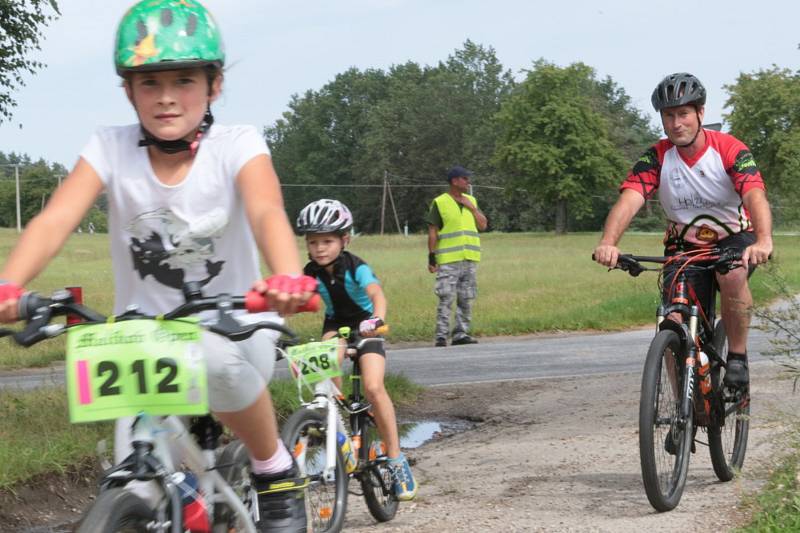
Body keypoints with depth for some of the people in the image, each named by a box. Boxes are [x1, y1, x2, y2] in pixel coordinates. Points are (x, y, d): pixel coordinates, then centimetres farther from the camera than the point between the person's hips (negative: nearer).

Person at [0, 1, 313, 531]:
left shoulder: (237, 145, -13)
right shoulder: (111, 149, -10)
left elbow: (267, 212, -32)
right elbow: (55, 221, -24)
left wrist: (288, 278, -56)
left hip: (233, 330, -2)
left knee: (211, 358, -38)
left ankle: (276, 469, -11)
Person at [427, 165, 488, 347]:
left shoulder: (471, 201, 15)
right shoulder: (439, 203, -1)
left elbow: (483, 225, 11)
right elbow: (432, 232, -3)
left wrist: (471, 208, -2)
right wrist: (431, 257, -8)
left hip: (469, 258, 5)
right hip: (448, 260, -5)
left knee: (466, 299, 5)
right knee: (446, 298, -10)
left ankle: (461, 334, 11)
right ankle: (441, 336, -9)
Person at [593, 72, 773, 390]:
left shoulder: (729, 150, -19)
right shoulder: (657, 157, -13)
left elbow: (755, 196, -35)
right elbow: (629, 200, -28)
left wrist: (763, 241, -55)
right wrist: (608, 243, -49)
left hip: (734, 238, -2)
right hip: (683, 245, 2)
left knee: (733, 277, -36)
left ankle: (737, 355, -15)